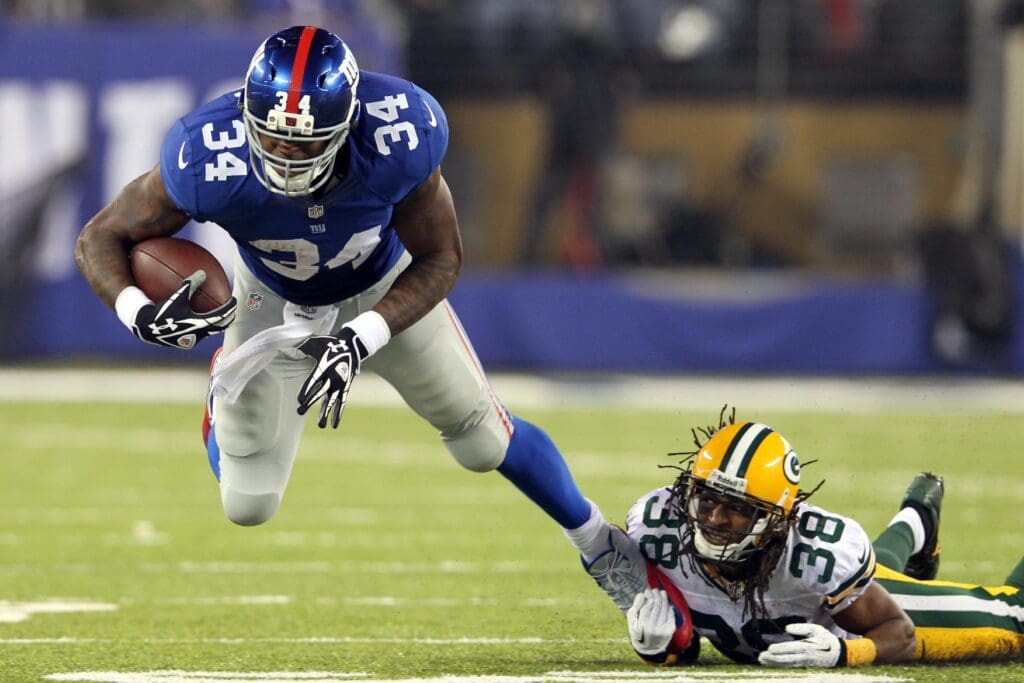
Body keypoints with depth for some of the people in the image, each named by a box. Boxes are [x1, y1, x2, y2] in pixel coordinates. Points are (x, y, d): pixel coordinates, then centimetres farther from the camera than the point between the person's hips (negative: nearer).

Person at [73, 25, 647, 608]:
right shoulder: (209, 165, -40)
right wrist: (140, 314, -46)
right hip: (275, 304, 0)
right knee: (247, 505, 1)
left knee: (485, 440, 10)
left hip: (385, 291, 0)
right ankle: (226, 398, 36)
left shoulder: (398, 139, -39)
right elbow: (100, 240, -26)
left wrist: (361, 340, -36)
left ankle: (600, 546, 38)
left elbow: (440, 261, -22)